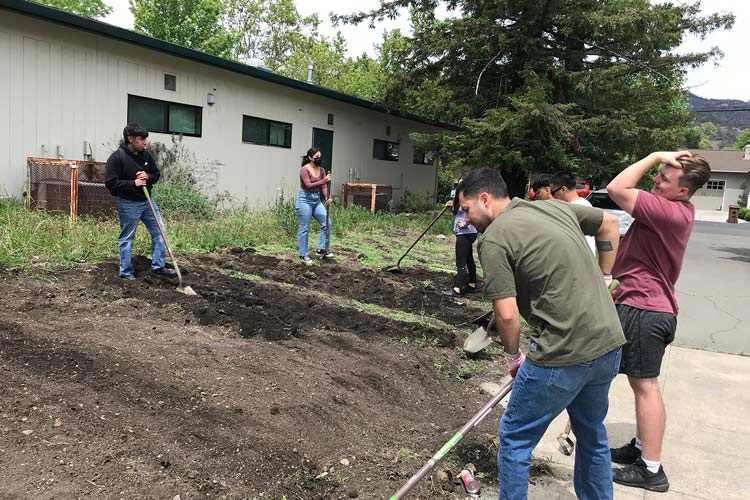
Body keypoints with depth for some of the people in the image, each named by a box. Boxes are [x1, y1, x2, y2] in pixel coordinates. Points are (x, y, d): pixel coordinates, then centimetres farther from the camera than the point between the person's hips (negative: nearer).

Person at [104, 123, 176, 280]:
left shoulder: (146, 154, 3)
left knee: (158, 231, 8)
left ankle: (158, 266, 19)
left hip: (147, 201, 6)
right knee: (127, 238, 4)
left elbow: (156, 174, 13)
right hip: (128, 204, -6)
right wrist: (133, 183, -22)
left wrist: (148, 177, -9)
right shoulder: (117, 157, -15)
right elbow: (110, 182, -18)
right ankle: (126, 272, 16)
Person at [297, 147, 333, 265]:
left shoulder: (321, 170, 6)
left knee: (326, 223, -2)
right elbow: (309, 185, -24)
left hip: (317, 200, 7)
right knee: (304, 228, -1)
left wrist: (327, 197, -18)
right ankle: (303, 255, 10)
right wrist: (324, 180, -34)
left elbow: (324, 186, 1)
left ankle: (321, 250, 8)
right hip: (305, 199, -7)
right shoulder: (304, 169, -14)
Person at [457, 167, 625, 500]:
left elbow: (507, 314, -15)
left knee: (515, 438, 11)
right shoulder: (556, 207, 10)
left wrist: (512, 356, 3)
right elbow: (609, 225, 25)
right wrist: (602, 281, 26)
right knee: (592, 433, 27)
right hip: (609, 342, 8)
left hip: (564, 355, -8)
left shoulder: (493, 239, -11)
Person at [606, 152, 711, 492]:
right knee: (642, 383, 19)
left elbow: (617, 189, -27)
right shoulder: (677, 209, 9)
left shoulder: (669, 211, -24)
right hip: (649, 306, 11)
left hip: (643, 309, -11)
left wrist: (654, 155, -19)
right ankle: (641, 448, 33)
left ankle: (650, 470, 7)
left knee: (645, 385, -3)